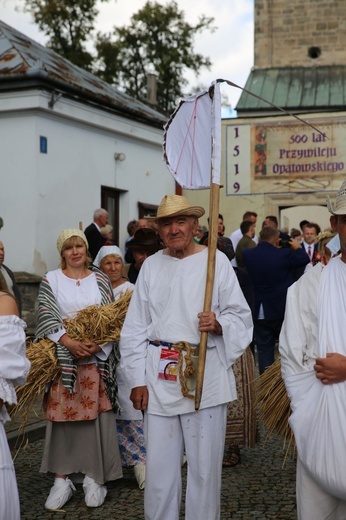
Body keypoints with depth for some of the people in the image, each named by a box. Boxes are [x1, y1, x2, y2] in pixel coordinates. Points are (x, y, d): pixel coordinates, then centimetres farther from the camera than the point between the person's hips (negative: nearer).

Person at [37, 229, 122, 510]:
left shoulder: (100, 280, 9)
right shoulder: (51, 280, 5)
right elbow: (46, 317, -5)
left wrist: (97, 345, -12)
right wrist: (70, 342, -18)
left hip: (97, 359, 1)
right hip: (62, 358, 0)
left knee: (96, 416, 0)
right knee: (62, 415, 0)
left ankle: (94, 477, 10)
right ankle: (62, 478, 10)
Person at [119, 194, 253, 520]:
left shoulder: (216, 261, 0)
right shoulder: (151, 265, 8)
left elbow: (241, 316, 2)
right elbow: (135, 327, 8)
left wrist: (219, 324, -20)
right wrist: (137, 379, 4)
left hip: (205, 374, -2)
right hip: (159, 376, 3)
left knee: (204, 464, 5)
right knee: (159, 463, 9)